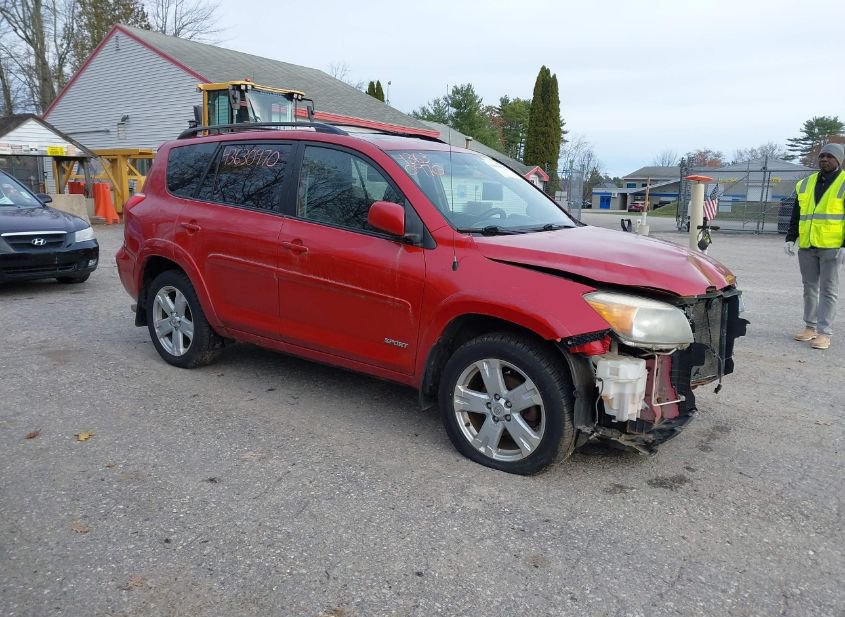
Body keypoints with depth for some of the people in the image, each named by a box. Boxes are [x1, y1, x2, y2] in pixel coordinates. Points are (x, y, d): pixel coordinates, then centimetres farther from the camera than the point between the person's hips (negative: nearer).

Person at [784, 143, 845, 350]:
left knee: (828, 290, -1)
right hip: (806, 246, 5)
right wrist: (790, 239, 9)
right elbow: (796, 215, 17)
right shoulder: (806, 184, 13)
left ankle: (824, 332, 0)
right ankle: (810, 327, 21)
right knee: (810, 288, 12)